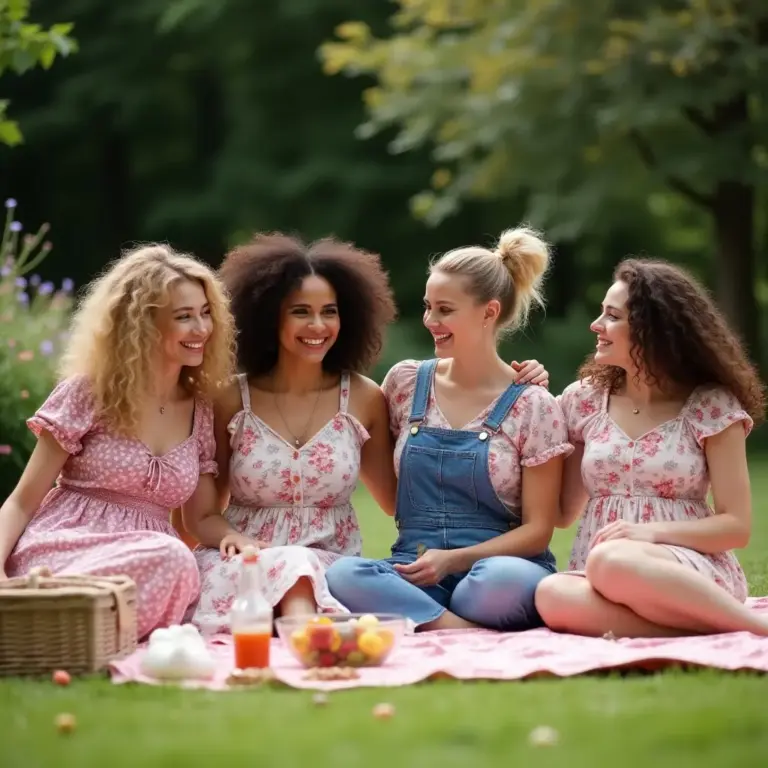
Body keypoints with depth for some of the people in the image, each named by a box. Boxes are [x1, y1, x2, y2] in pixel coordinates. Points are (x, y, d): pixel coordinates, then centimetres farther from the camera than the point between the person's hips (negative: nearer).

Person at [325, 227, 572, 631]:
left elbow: (537, 529, -1)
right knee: (342, 574, -31)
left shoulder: (532, 407, 0)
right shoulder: (406, 382, 10)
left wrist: (454, 559, -14)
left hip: (495, 568, -3)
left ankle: (424, 625, -13)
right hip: (413, 572, 3)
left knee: (506, 580, -40)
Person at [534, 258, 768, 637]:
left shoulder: (712, 407, 0)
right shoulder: (584, 398, 12)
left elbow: (736, 526, -1)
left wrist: (653, 531, -18)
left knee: (612, 562, -39)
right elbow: (563, 514, 15)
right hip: (598, 573, 3)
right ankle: (711, 631, -31)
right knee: (553, 594, -35)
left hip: (694, 576, -3)